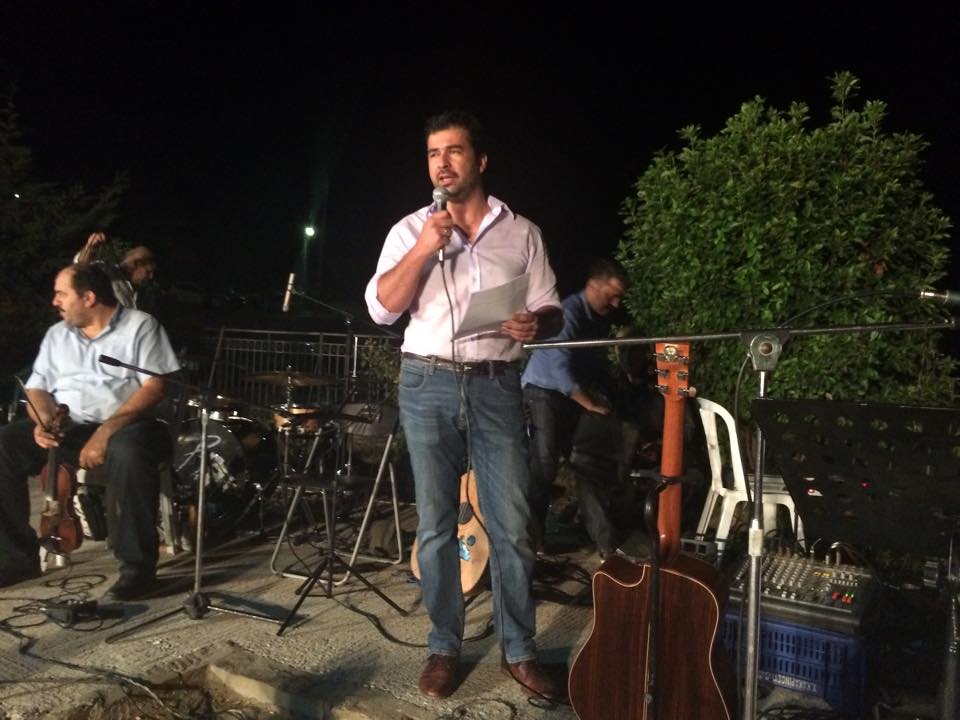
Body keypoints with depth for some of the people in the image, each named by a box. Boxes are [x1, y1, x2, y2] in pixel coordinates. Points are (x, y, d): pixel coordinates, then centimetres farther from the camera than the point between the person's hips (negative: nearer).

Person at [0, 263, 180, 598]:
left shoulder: (140, 325, -2)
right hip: (67, 429, 6)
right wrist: (44, 420, -10)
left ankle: (137, 565, -26)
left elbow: (155, 386, -12)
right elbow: (37, 387, 14)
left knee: (128, 451, -39)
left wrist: (107, 429, -23)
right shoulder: (57, 334, 17)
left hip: (124, 425, -6)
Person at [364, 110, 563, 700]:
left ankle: (519, 651, 17)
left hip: (497, 386, 0)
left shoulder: (521, 232, 8)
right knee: (436, 525, 6)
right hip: (428, 386, 0)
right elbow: (382, 308, -4)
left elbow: (550, 308, 9)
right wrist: (424, 248, -13)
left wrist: (535, 325, -14)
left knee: (512, 525, 0)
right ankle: (445, 649, 21)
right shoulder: (410, 231, 7)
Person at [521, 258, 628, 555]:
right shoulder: (568, 312, -20)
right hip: (544, 394, -8)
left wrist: (602, 395, 2)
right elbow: (559, 365, -28)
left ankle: (603, 539, 9)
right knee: (544, 467, -9)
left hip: (574, 397, 8)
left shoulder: (601, 318, 6)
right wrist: (589, 403, -24)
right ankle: (532, 537, 5)